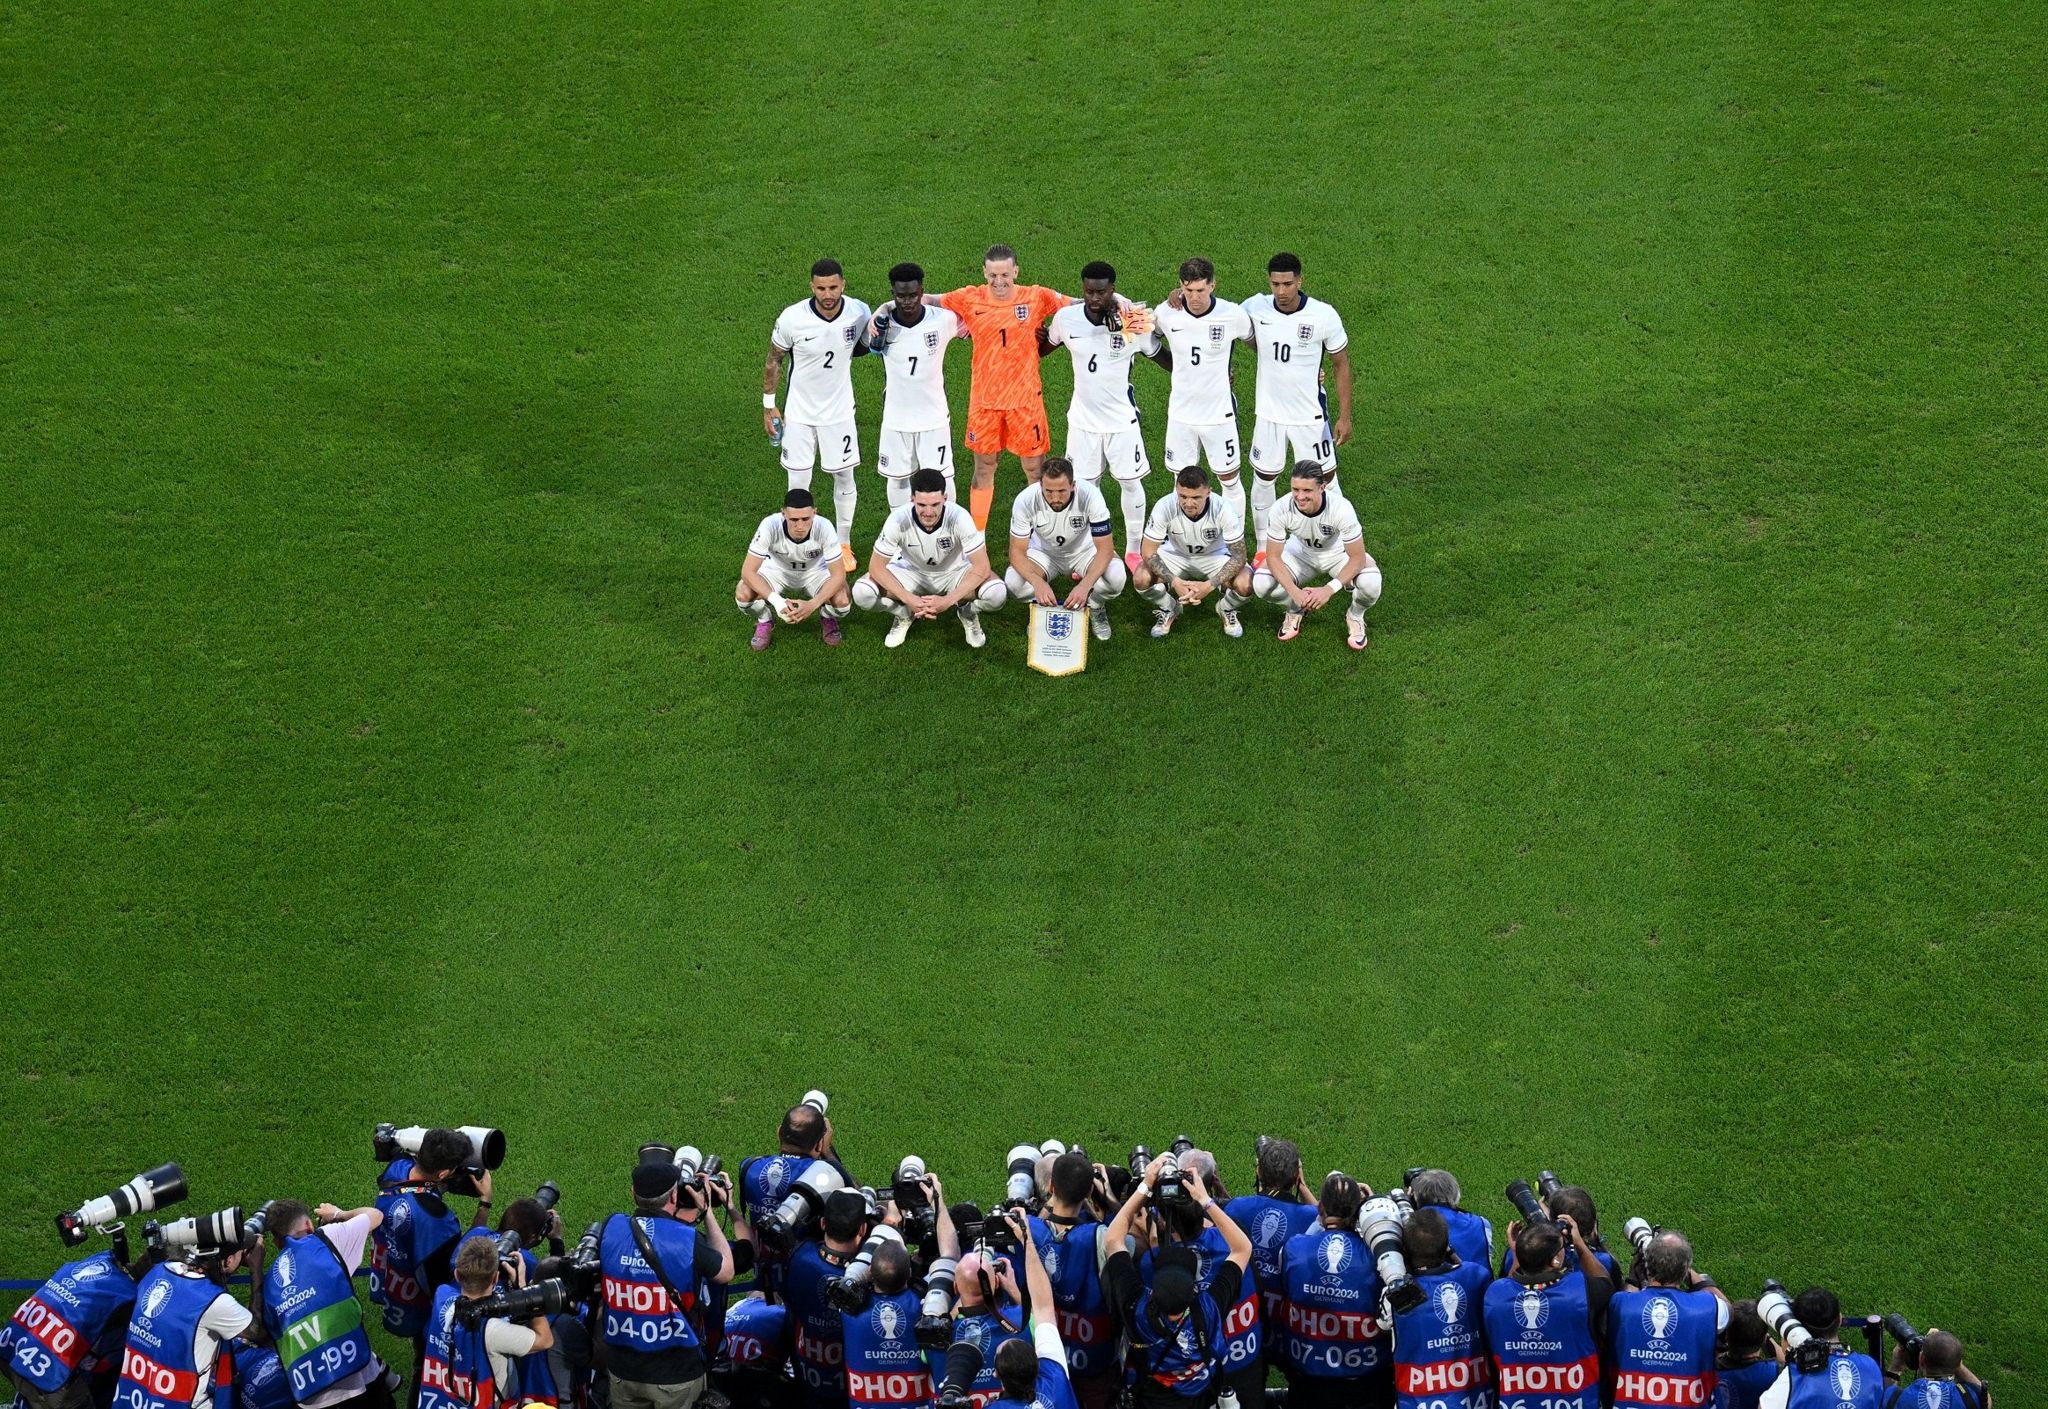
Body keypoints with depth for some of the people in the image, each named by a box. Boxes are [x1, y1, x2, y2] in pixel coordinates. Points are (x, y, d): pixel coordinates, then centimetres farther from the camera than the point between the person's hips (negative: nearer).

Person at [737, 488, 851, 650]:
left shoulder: (824, 529, -33)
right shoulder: (769, 526, -34)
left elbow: (838, 574, -26)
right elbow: (748, 571, -31)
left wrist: (813, 604, -42)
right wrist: (776, 600, -45)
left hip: (815, 572, 0)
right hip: (777, 570, 0)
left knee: (842, 601, -29)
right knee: (743, 594, -29)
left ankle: (828, 619, 9)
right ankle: (765, 621, 7)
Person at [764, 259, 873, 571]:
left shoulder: (859, 313, -16)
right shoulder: (792, 319, -22)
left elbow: (866, 345, 7)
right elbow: (774, 360, -5)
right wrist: (768, 406, -1)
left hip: (839, 411, 2)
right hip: (799, 413, -2)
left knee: (844, 477, 11)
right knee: (798, 482, 3)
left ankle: (843, 543, 28)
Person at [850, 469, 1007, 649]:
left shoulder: (959, 518, -31)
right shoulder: (899, 520, -29)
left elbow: (981, 568, -27)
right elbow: (876, 567, -21)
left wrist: (948, 600, -36)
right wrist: (909, 599, -32)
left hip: (954, 572, -1)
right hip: (912, 572, 1)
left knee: (996, 594, -32)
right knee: (862, 593, -26)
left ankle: (968, 614, 5)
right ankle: (904, 615, 7)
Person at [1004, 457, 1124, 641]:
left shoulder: (1090, 496, -32)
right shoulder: (1025, 501, -29)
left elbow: (1105, 548, -29)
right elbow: (1017, 551, -23)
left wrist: (1085, 586, -45)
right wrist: (1038, 583, -43)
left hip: (1084, 550, -1)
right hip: (1044, 552, 1)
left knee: (1116, 578, -32)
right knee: (1013, 583, -29)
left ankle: (1095, 607, 4)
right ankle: (1043, 607, 5)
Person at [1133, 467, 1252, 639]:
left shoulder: (1223, 509, -31)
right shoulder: (1164, 507, -30)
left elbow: (1238, 556, -24)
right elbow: (1148, 552, -23)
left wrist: (1209, 585, -37)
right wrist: (1175, 582, -37)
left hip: (1215, 556, -1)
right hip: (1176, 555, 1)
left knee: (1244, 584, -30)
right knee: (1141, 578, -28)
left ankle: (1227, 609, 8)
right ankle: (1168, 610, 6)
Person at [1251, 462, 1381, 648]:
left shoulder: (1341, 508, -36)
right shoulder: (1280, 510, -31)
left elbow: (1357, 558, -28)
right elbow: (1273, 556, -19)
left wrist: (1328, 590, -39)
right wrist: (1294, 592, -34)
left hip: (1338, 553, -2)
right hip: (1302, 552, 2)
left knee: (1370, 584, -32)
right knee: (1261, 584, -24)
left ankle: (1355, 616, 6)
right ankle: (1294, 609, 12)